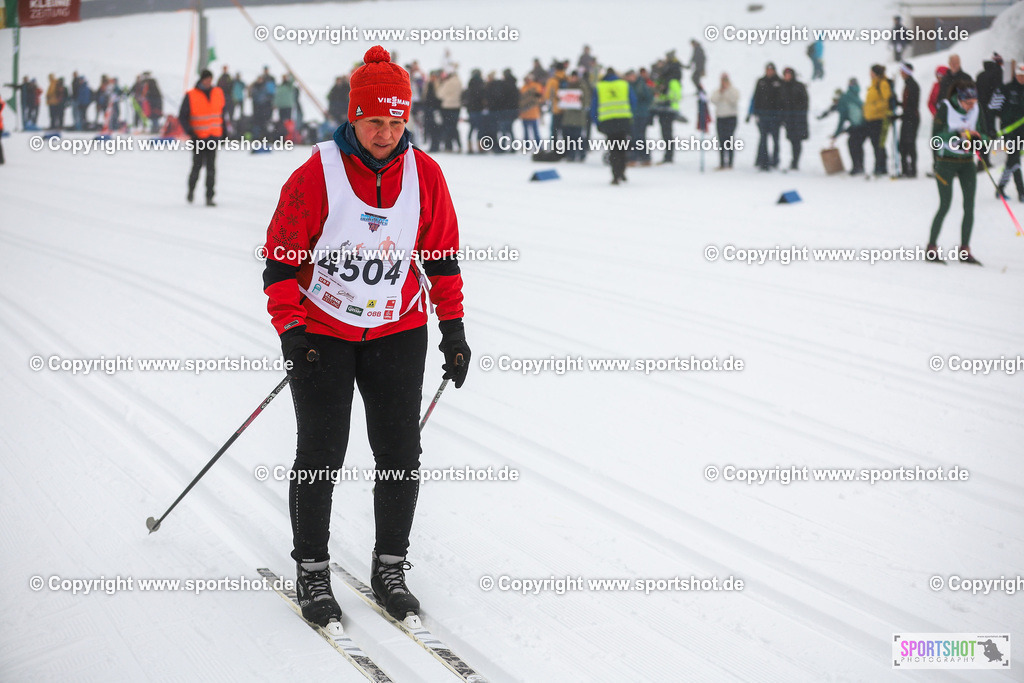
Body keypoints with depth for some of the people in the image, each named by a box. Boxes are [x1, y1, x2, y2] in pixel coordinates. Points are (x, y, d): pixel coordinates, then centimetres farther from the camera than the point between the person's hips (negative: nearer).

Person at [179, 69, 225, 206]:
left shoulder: (218, 93, 6)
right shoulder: (190, 96, -6)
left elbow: (222, 112, 20)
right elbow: (182, 116, -2)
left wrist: (222, 130, 17)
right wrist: (190, 132, -12)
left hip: (214, 136, 3)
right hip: (198, 138, -3)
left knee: (211, 167, -2)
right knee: (197, 165, 3)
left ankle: (209, 196, -1)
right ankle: (191, 189, 29)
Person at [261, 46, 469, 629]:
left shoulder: (425, 174, -4)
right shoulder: (317, 175, -14)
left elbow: (442, 253, 7)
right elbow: (281, 257, -7)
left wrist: (453, 326, 4)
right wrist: (290, 328, -16)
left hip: (398, 330, 3)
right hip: (323, 332, -3)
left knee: (401, 454, 4)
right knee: (321, 456, 1)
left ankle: (390, 568, 20)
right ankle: (312, 572, 18)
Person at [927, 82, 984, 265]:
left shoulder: (975, 109, 1)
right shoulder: (946, 107, -13)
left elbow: (978, 132, 12)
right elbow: (936, 135, -18)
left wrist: (980, 138, -10)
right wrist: (959, 134, -29)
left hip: (967, 162, 5)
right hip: (946, 161, -5)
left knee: (969, 205, -2)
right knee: (945, 205, -6)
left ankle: (964, 250, 5)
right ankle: (931, 247, 6)